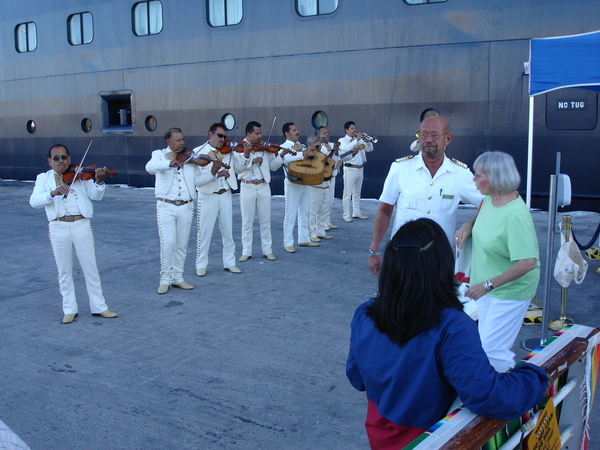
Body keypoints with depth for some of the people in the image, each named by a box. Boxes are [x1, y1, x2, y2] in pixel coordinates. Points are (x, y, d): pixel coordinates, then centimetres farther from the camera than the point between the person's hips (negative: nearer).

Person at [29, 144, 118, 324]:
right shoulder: (44, 178, 7)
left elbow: (95, 196, -3)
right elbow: (34, 201, -8)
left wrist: (99, 181, -23)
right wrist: (52, 193, -26)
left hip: (81, 225, 0)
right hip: (58, 228, 0)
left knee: (90, 268, 5)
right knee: (64, 270, 8)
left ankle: (99, 307, 14)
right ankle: (69, 309, 19)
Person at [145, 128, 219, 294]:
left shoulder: (189, 157, 10)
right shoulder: (159, 155, 2)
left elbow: (198, 180, 4)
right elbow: (149, 167, -20)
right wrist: (170, 163, -36)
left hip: (186, 207, 3)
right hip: (166, 207, -3)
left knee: (182, 245, 8)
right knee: (168, 243, -8)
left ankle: (177, 277, 20)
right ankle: (165, 279, 5)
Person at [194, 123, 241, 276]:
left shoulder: (227, 152, 7)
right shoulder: (198, 152, -7)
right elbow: (197, 179, -18)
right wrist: (216, 174, -28)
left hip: (225, 196, 4)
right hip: (207, 197, -4)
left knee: (228, 230, 10)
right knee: (204, 232, 2)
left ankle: (229, 262, 21)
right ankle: (201, 264, 15)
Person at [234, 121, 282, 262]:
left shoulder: (265, 147, 4)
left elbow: (273, 166, 5)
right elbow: (237, 168, -15)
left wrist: (281, 155, -9)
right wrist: (249, 158, -27)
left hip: (263, 186, 2)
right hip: (247, 187, -2)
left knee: (265, 221, 7)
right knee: (247, 222, 5)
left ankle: (267, 250, 16)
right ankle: (246, 252, 14)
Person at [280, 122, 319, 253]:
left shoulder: (302, 147, 17)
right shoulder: (284, 147, -7)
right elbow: (285, 158, -28)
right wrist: (302, 155, -34)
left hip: (305, 182, 7)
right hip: (292, 183, -7)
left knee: (304, 212, 13)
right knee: (291, 214, -4)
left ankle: (304, 239, 23)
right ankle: (288, 243, 0)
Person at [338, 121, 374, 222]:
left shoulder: (359, 140, 16)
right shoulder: (342, 140, -1)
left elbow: (370, 149, 12)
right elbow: (346, 148, -22)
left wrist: (367, 141, -6)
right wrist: (357, 140, -23)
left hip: (360, 169, 7)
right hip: (350, 169, -7)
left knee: (357, 193, 13)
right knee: (348, 194, -6)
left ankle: (356, 213, 19)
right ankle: (347, 215, -4)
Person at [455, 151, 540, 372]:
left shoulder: (516, 215, -29)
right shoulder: (489, 198, -3)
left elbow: (528, 263, -32)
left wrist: (488, 285, -30)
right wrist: (468, 225, -1)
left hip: (511, 291, -9)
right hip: (489, 286, 9)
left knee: (491, 350, -5)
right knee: (487, 344, 18)